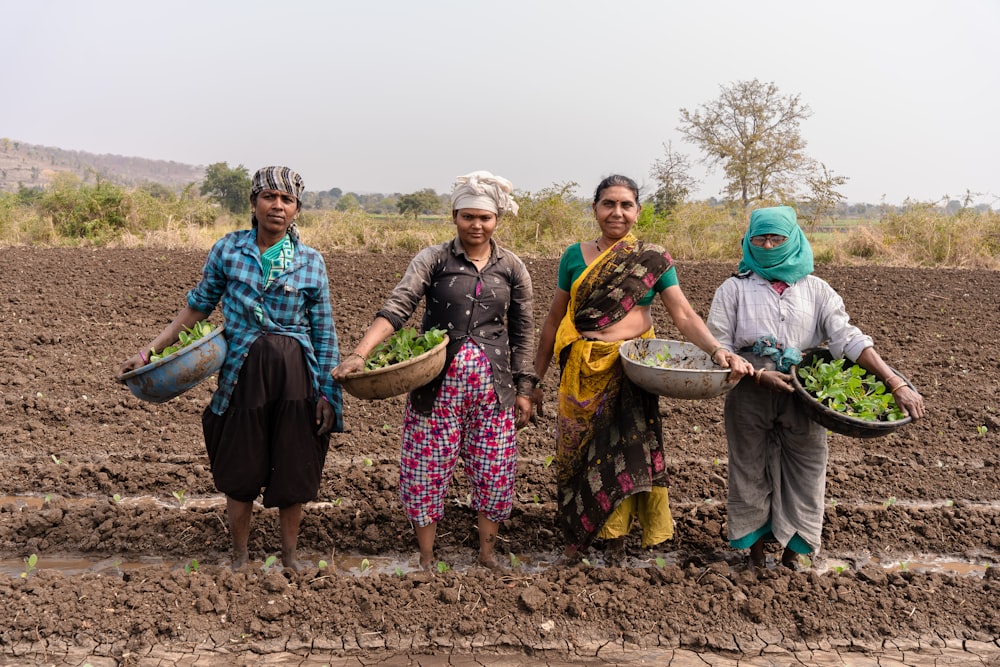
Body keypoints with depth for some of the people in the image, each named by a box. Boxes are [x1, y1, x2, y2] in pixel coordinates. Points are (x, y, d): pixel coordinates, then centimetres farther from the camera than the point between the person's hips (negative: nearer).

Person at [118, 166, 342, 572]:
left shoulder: (311, 261, 1)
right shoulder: (227, 249, 1)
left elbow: (324, 333, 3)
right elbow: (198, 306, 10)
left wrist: (326, 393, -1)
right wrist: (151, 349, 5)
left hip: (296, 374, 0)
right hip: (242, 371, 0)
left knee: (293, 468, 7)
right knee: (239, 468, 9)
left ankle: (290, 553, 29)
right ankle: (240, 555, 30)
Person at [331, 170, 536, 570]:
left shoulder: (511, 268, 4)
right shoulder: (433, 260, -3)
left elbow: (522, 332, 8)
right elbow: (396, 308, -16)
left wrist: (524, 390, 5)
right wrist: (360, 353, -30)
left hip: (493, 383, 2)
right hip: (438, 381, -2)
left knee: (495, 470, 7)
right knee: (427, 468, 4)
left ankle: (487, 553, 27)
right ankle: (426, 558, 22)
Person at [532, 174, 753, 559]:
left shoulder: (653, 260, 0)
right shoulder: (575, 256, 4)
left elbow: (683, 314, -5)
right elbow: (555, 318, 8)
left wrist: (717, 351, -23)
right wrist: (536, 377, 9)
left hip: (631, 371, -1)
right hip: (583, 371, 2)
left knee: (626, 452, 0)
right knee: (576, 453, 8)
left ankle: (616, 541, 17)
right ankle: (576, 536, 27)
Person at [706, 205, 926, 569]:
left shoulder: (815, 289, 5)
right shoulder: (735, 289, 1)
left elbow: (849, 337, -4)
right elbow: (718, 348, -3)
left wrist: (896, 383, -14)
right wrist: (758, 375, -17)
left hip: (804, 395, 1)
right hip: (749, 394, -1)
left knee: (804, 469, 6)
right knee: (751, 468, 9)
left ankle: (792, 542, 26)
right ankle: (755, 538, 29)